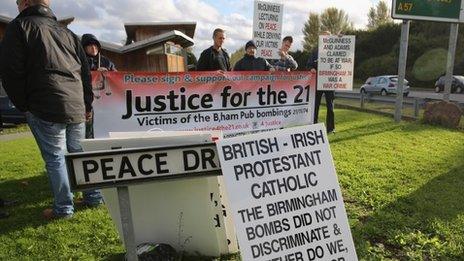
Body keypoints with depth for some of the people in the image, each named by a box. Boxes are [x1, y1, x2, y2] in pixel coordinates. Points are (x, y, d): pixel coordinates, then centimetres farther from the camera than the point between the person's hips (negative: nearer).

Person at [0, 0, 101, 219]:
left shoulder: (19, 26, 2)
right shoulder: (66, 32, 19)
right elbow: (85, 71, 18)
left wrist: (23, 105, 2)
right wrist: (87, 104, 20)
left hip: (46, 108, -5)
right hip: (77, 108, 6)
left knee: (55, 158, 1)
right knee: (80, 153, 14)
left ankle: (64, 209, 8)